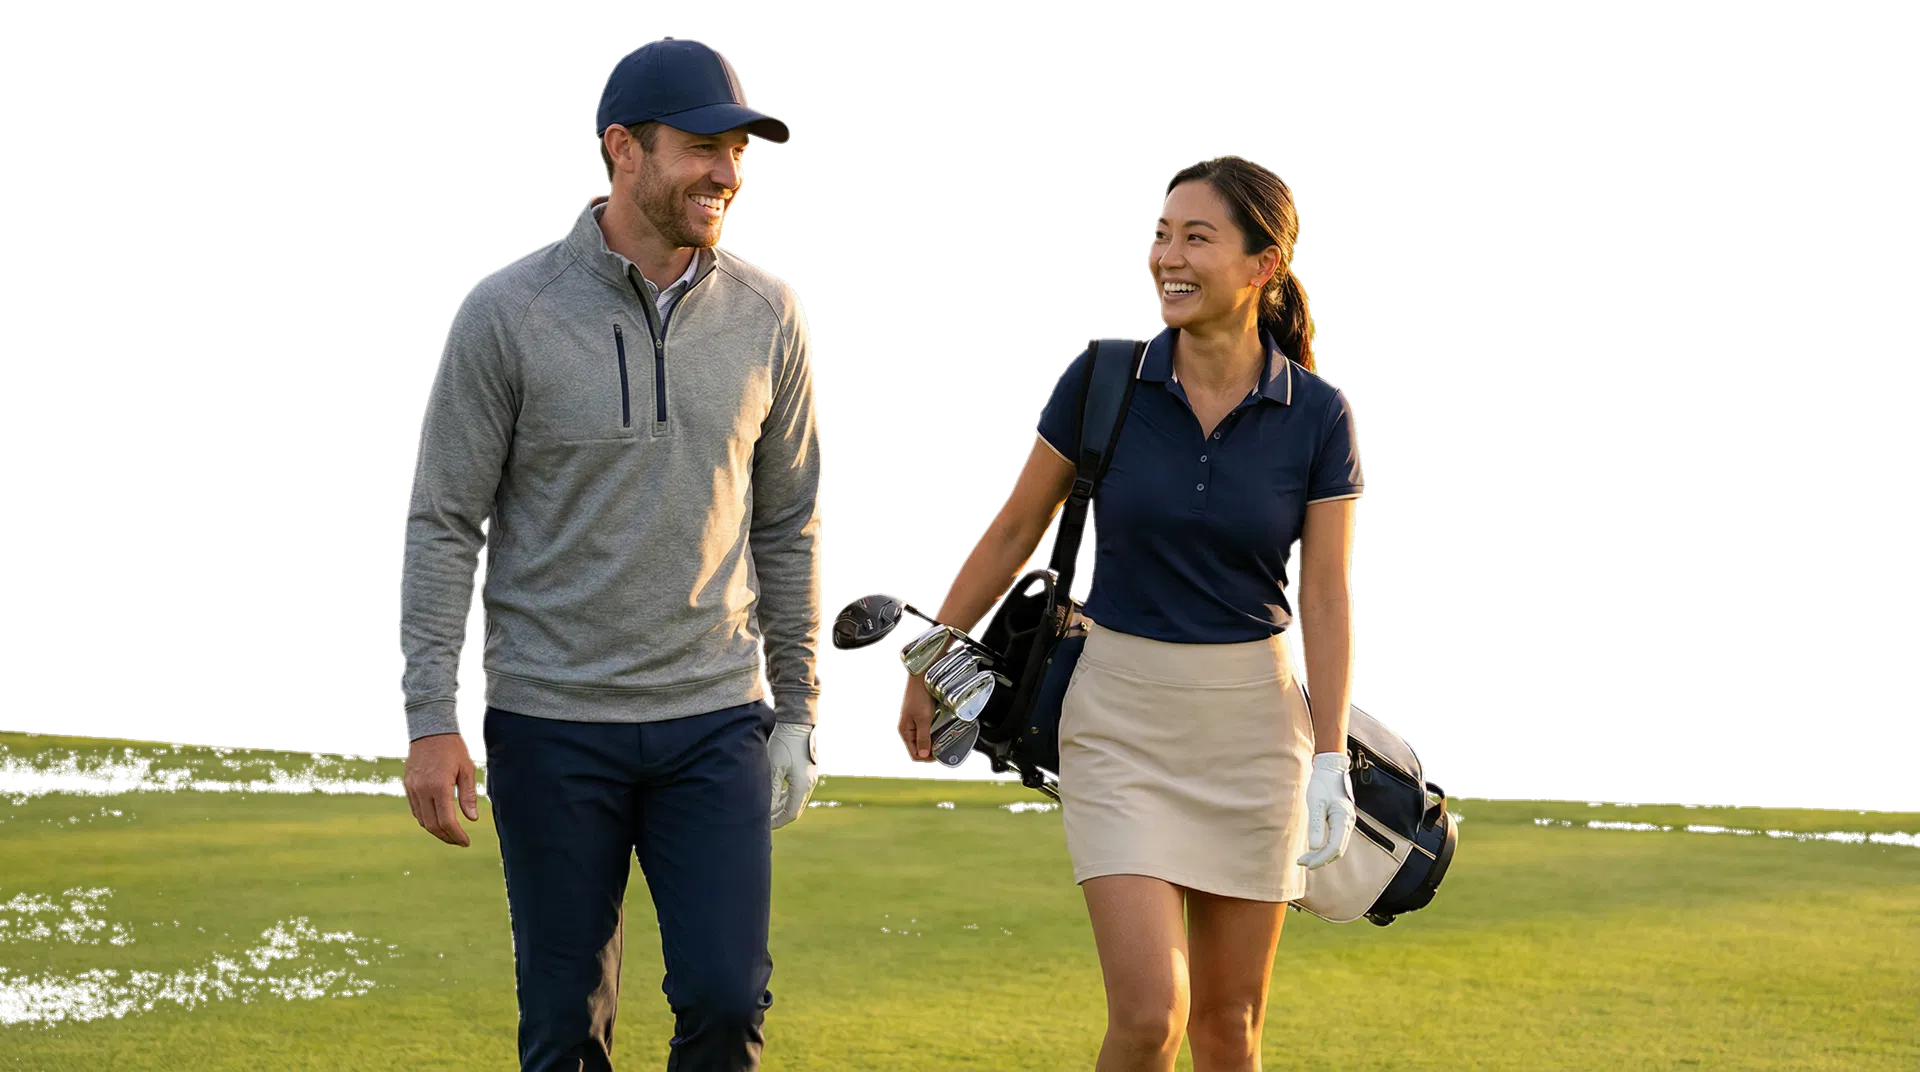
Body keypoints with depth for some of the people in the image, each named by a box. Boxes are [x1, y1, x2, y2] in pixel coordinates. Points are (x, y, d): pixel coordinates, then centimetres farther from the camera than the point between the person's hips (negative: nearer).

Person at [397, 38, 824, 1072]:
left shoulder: (767, 315, 3)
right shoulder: (508, 314, -6)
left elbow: (789, 523, 11)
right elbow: (444, 524, -4)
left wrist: (799, 708, 10)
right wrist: (430, 721, -9)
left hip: (714, 716, 2)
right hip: (552, 722, -2)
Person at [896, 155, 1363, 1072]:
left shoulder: (1318, 416, -5)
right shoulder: (1100, 380, -7)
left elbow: (1325, 598, -2)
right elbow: (1014, 532, 4)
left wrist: (1330, 762, -7)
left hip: (1252, 721, 1)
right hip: (1122, 720, -1)